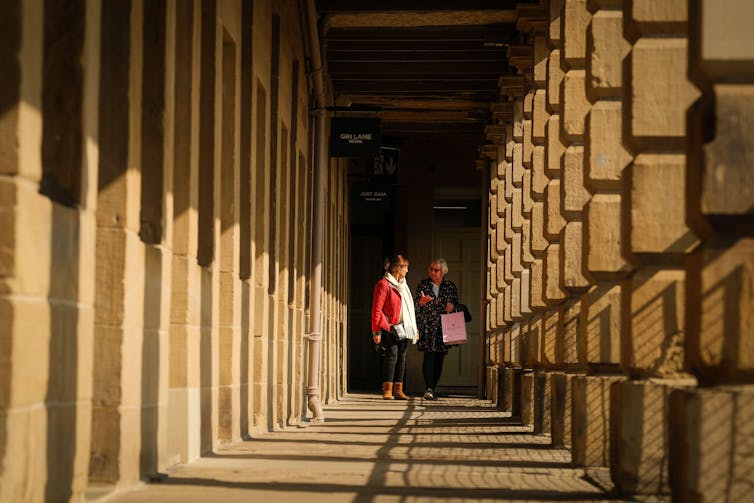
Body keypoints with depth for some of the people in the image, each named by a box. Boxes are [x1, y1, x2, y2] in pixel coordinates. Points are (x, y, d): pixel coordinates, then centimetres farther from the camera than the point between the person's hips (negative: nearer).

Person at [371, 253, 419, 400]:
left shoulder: (403, 285, 20)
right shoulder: (383, 284, -7)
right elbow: (377, 309, -11)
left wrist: (414, 329, 20)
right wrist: (376, 331, -16)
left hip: (404, 329, 8)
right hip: (390, 328, -8)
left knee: (401, 357, 6)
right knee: (391, 356, -12)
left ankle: (398, 390, 9)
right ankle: (387, 390, -10)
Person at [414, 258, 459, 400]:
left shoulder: (451, 286, 10)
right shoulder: (423, 285, 7)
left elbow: (456, 304, 16)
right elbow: (415, 305, 6)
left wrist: (452, 306, -6)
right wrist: (421, 302, -16)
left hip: (444, 328, 2)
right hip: (427, 327, -2)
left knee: (440, 358, 3)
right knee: (429, 355, -14)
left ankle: (433, 387, 14)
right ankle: (428, 388, -19)